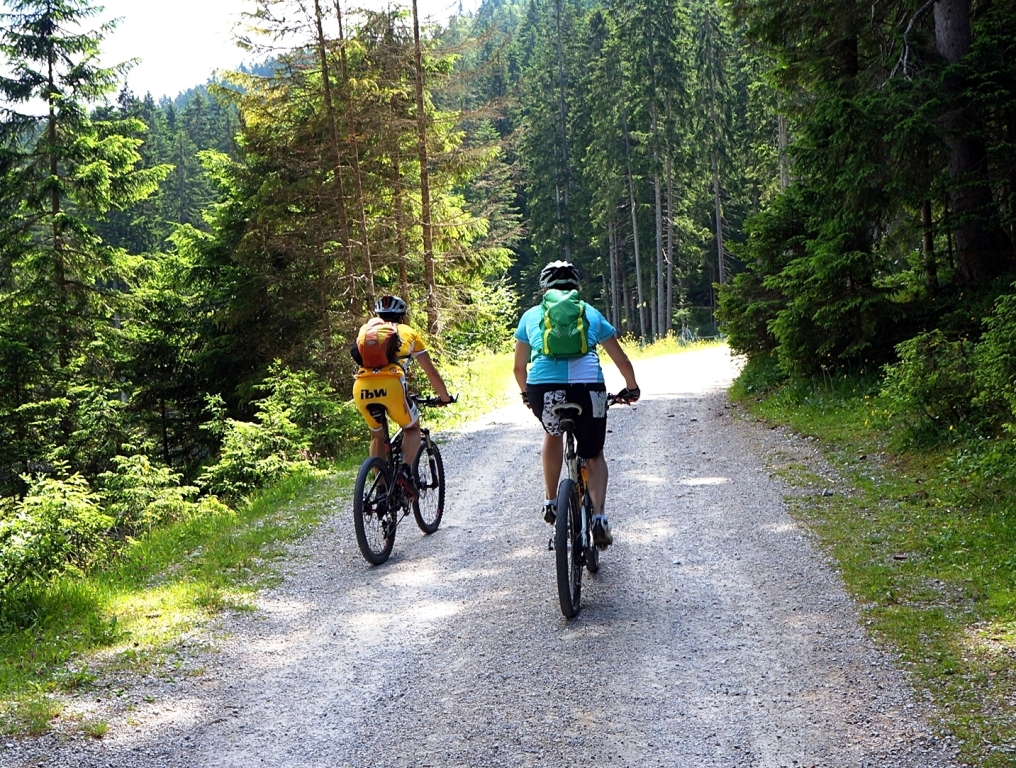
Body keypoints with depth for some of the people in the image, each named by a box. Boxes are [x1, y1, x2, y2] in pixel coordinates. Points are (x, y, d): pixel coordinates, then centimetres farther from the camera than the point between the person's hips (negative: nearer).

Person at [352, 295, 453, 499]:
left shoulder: (367, 329, 31)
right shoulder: (408, 332, 26)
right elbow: (431, 371, 29)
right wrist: (445, 397, 43)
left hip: (361, 388, 3)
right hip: (390, 385, -3)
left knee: (377, 435, 27)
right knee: (412, 428, 23)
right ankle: (405, 470, 0)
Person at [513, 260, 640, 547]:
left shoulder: (531, 316, 24)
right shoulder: (591, 313, 25)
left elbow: (519, 367, 29)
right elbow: (621, 359, 29)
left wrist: (526, 394, 47)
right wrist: (631, 388, 46)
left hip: (543, 386, 0)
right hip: (588, 385, 0)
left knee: (553, 434, 33)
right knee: (594, 455, 19)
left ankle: (551, 503, 32)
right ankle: (599, 517, 1)